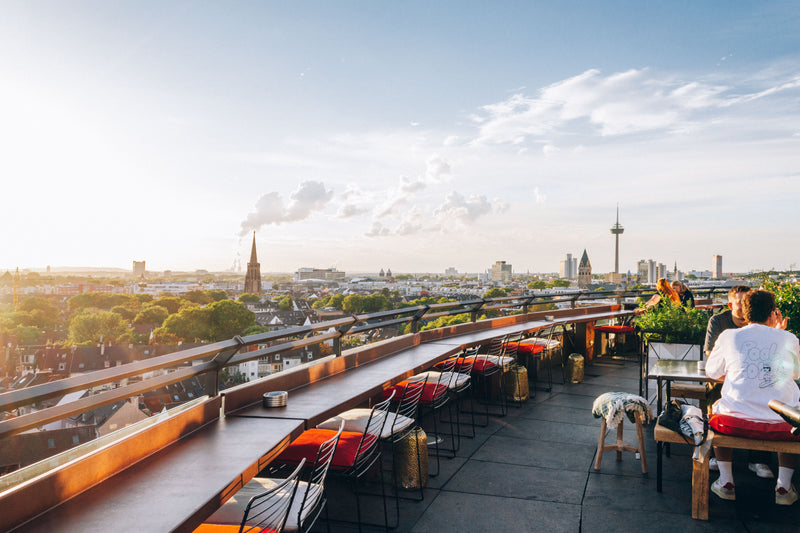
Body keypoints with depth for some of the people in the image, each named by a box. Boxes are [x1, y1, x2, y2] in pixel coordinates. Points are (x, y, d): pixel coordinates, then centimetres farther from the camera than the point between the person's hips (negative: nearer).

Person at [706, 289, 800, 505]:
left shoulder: (729, 336, -1)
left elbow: (712, 373, 10)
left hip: (737, 417, -1)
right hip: (781, 421, 1)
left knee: (717, 407, 33)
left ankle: (726, 483, 31)